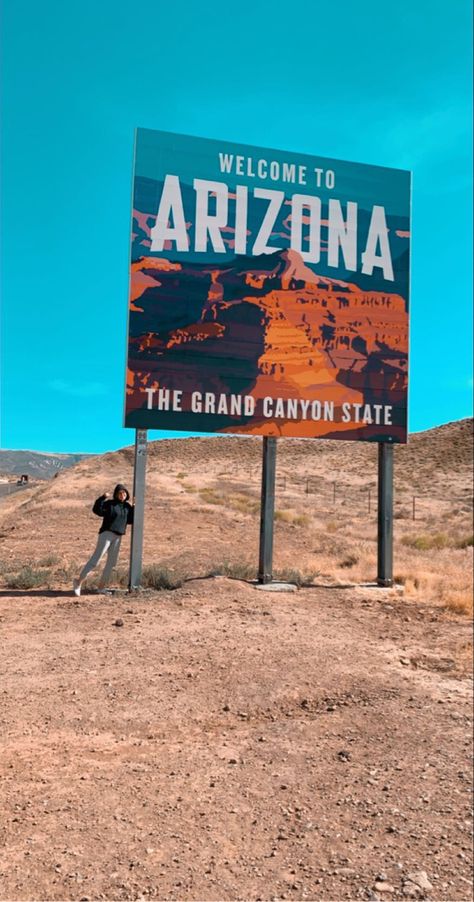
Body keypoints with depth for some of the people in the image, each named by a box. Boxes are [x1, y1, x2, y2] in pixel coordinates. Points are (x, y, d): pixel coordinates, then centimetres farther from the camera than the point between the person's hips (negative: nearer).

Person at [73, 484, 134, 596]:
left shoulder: (127, 507, 11)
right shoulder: (109, 503, -6)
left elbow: (130, 520, 12)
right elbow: (97, 510, -19)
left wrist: (133, 509, 1)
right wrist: (102, 498, -30)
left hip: (117, 537, 7)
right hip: (106, 533, -6)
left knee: (112, 562, 9)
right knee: (96, 559, -12)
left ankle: (101, 586, 20)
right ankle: (79, 581, -6)